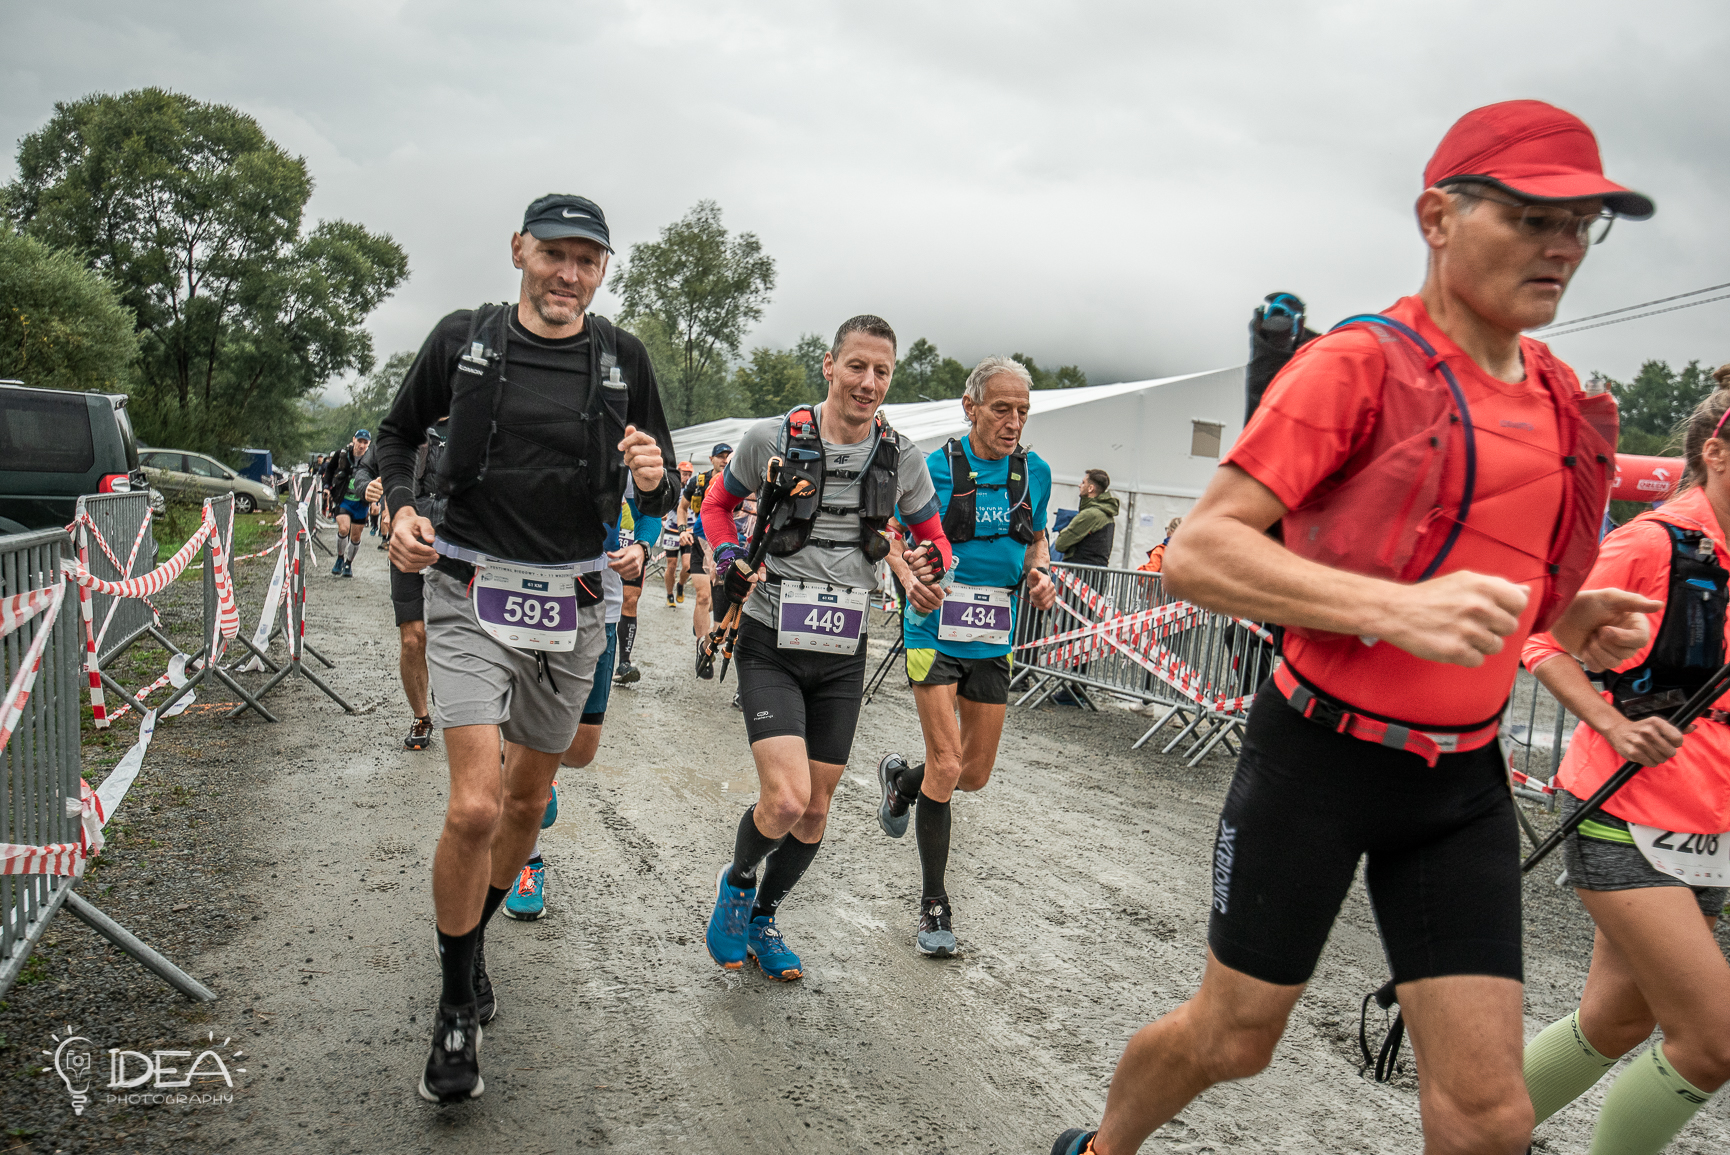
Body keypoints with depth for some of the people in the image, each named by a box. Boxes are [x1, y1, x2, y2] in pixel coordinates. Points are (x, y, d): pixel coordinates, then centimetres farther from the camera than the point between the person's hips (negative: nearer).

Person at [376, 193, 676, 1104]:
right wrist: (401, 509, -6)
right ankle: (457, 1008, 6)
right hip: (471, 594, -2)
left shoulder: (623, 357, 3)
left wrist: (653, 480, -16)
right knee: (474, 807, -15)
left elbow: (662, 497, 7)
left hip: (571, 605, 3)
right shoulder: (462, 338, 0)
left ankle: (473, 939, 42)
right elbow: (399, 431, 13)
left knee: (527, 799, 15)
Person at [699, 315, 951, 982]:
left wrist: (930, 562, -12)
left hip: (842, 656, 4)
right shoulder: (773, 439, -9)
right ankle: (735, 882, 15)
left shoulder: (901, 460, -2)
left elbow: (934, 538, 12)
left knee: (816, 810, 10)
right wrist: (729, 560, -10)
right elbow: (718, 503, 9)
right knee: (786, 798, -18)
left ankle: (763, 918, 36)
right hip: (771, 647, -3)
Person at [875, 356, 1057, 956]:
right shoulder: (935, 468, -9)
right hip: (935, 629, -4)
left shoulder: (1035, 472, 2)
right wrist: (911, 578, -21)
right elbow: (895, 538, 0)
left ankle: (900, 780, 43)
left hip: (993, 639, 5)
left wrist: (1040, 574, -4)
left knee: (976, 773, 10)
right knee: (946, 765, -10)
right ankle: (934, 906, 5)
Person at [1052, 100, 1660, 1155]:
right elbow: (1196, 552, -20)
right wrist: (1397, 608, -31)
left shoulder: (1563, 400, 9)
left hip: (1465, 776, 6)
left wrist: (1576, 621, 3)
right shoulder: (1359, 365, -12)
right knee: (1234, 1038, 10)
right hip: (1321, 755, -5)